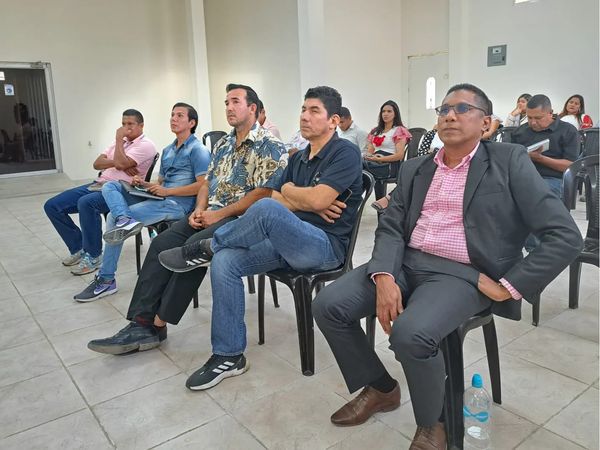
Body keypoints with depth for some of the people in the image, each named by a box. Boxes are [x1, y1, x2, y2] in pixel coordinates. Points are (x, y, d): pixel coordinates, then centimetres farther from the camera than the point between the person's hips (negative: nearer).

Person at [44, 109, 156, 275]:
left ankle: (93, 256, -22)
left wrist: (119, 139, -7)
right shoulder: (120, 142, 22)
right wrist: (117, 163, -8)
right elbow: (97, 163, 10)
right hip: (99, 184, 9)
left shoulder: (146, 145, -4)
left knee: (86, 203, -38)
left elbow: (121, 163, -20)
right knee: (52, 206, -2)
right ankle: (78, 248, 8)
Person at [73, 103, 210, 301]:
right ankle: (124, 220, -37)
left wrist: (167, 191, -15)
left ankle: (106, 279, -6)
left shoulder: (198, 150, -4)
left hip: (178, 203, -9)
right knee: (110, 186, -4)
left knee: (113, 218, -14)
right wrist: (144, 184, 3)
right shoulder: (167, 150, 24)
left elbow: (203, 185, -15)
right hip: (159, 198, 9)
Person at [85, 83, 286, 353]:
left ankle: (158, 324, -17)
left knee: (195, 247, -31)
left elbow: (262, 194, -15)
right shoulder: (224, 144, 21)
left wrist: (219, 214, -17)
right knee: (162, 243, -15)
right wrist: (199, 210, 0)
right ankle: (142, 324, -16)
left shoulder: (268, 146, -5)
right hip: (211, 214, 7)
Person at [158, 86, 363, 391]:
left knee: (266, 209, -34)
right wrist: (307, 204, -7)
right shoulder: (297, 159, 20)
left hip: (326, 246, -7)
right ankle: (228, 356, -4)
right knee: (224, 261, -14)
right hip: (288, 243, 8)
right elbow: (278, 200, 12)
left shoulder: (345, 153, -5)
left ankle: (207, 248, -6)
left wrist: (288, 190, 1)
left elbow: (318, 199, -19)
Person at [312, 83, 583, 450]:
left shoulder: (510, 162, -1)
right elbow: (390, 227, 6)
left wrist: (508, 287, -10)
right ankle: (381, 388, 14)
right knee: (328, 306, -11)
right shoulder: (414, 169, 14)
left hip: (462, 274, -5)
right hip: (406, 262, 5)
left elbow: (565, 236, -6)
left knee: (410, 333, -33)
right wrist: (384, 277, -14)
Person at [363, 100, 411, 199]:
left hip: (391, 165, -6)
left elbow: (399, 155, -6)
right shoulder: (375, 131, 25)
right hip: (377, 164, 6)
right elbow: (370, 150, 18)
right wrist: (369, 156, -7)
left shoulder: (399, 130, 5)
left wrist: (379, 159, -17)